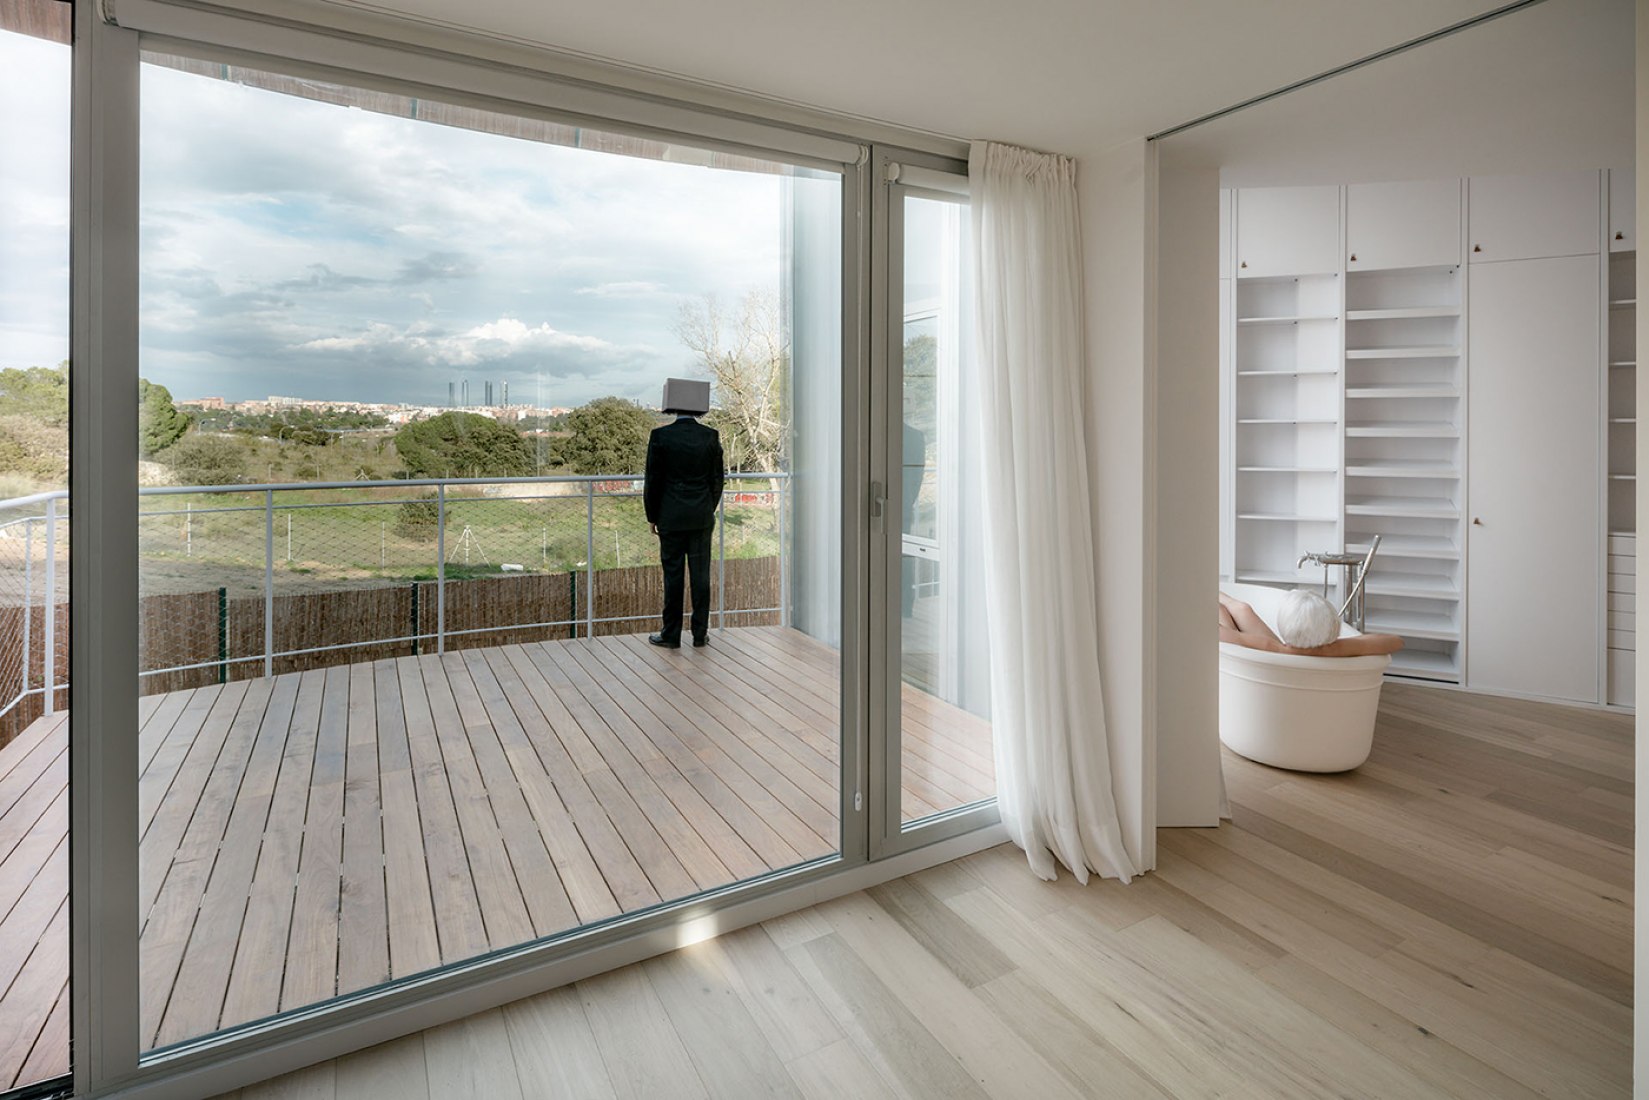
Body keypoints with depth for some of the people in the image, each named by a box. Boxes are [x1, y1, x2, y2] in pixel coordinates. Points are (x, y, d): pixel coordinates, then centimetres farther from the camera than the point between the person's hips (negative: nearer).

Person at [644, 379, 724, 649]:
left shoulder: (660, 436, -7)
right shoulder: (711, 436, -1)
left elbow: (653, 480, -4)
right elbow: (717, 478, 5)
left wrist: (652, 516, 6)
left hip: (671, 517, -2)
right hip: (702, 517, 2)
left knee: (673, 574, 4)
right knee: (701, 574, 7)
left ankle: (671, 635, 11)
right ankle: (700, 633, 12)